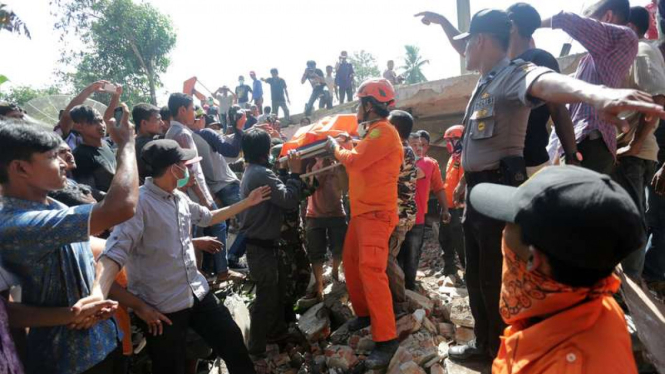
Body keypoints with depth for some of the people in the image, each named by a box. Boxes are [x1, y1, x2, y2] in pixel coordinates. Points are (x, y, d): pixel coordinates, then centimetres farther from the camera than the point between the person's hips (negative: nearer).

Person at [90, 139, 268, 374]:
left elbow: (208, 217, 23)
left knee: (233, 344, 16)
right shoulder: (138, 202, -20)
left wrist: (247, 203, 26)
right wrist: (97, 297, -45)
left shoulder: (180, 198, 6)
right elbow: (115, 252, -28)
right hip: (162, 307, -7)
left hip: (198, 293, 7)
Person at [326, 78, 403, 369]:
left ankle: (386, 339, -13)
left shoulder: (384, 131, -13)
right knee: (350, 262, 15)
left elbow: (354, 161, -17)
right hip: (363, 211, 11)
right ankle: (364, 313, 30)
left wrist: (335, 147, -1)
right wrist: (342, 148, 11)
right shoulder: (374, 131, 20)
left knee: (371, 269, -18)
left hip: (377, 213, -11)